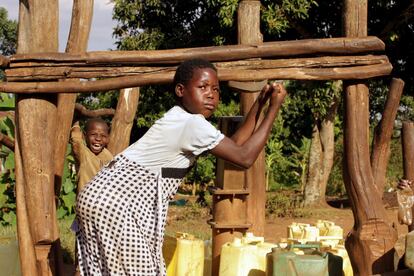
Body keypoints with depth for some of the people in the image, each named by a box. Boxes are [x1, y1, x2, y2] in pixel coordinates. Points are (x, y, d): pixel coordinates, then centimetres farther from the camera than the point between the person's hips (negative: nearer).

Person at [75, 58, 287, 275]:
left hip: (110, 197, 10)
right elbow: (245, 157, -17)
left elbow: (234, 144, 16)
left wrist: (259, 103, 12)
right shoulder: (193, 124, -18)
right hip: (118, 203, -10)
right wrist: (274, 108, -12)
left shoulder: (181, 119, 12)